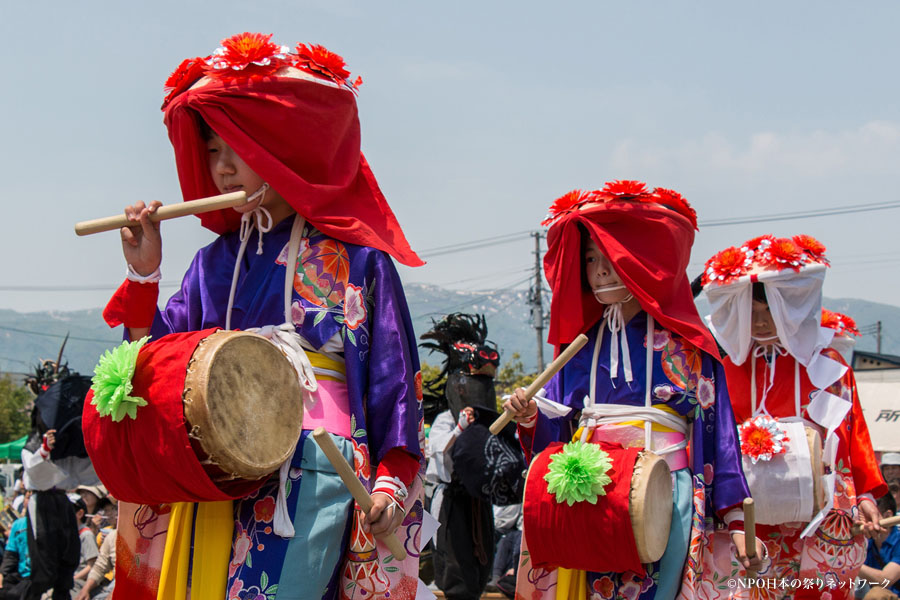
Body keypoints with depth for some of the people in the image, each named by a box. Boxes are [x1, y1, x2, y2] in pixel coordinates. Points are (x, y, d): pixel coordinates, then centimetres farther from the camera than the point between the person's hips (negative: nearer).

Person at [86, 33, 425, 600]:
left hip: (311, 475, -5)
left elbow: (395, 383, 1)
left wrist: (392, 484, -9)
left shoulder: (354, 258, 3)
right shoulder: (215, 263, 17)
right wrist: (144, 274, 4)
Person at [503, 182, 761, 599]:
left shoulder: (684, 345, 5)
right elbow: (553, 439, 14)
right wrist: (531, 419, -8)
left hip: (661, 498, -3)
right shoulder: (579, 346, 16)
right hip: (587, 501, 3)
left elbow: (717, 433, 3)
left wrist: (736, 519, -2)